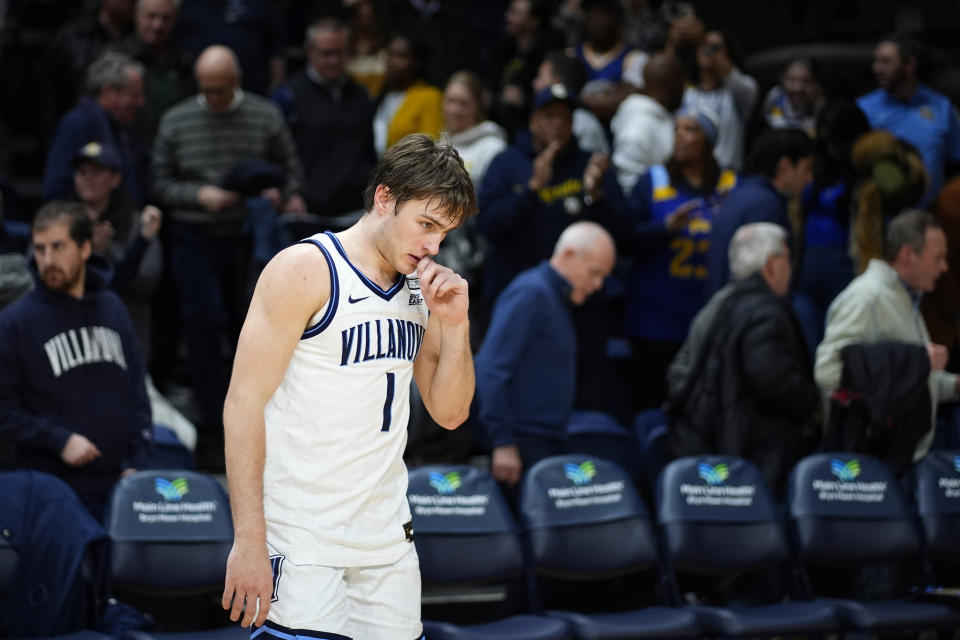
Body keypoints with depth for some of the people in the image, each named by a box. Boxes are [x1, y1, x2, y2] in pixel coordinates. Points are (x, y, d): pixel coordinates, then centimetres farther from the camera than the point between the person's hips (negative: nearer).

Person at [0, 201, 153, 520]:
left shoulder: (113, 309, 11)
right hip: (51, 491, -4)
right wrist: (59, 440, -15)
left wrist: (136, 461, 5)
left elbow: (137, 391, 15)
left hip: (119, 484, 4)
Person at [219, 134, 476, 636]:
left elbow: (449, 414, 15)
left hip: (388, 536, 7)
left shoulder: (422, 288, 12)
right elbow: (243, 404, -13)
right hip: (301, 537, -7)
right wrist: (249, 542, -18)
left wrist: (455, 325, -2)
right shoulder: (305, 270, -9)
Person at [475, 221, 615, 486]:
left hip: (548, 444, 9)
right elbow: (491, 369, -19)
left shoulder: (557, 298, 18)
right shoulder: (531, 293, -11)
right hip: (522, 444, -9)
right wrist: (502, 442, -22)